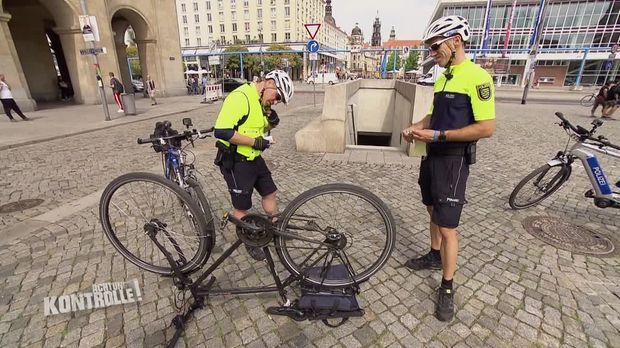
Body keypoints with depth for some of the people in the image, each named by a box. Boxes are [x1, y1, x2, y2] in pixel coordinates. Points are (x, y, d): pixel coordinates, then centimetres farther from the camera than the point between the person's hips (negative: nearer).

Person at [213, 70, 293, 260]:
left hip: (254, 158, 9)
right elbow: (222, 131, -31)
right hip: (235, 161, -9)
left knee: (269, 192, 18)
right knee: (241, 207, 8)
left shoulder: (261, 102, 7)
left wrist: (271, 122, -3)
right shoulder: (240, 97, -23)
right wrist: (254, 142, -24)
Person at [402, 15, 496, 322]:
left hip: (453, 161, -8)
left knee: (447, 226, -2)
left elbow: (487, 128, -20)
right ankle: (434, 255, 41)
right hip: (432, 156, 9)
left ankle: (447, 288, 15)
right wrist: (416, 127, 0)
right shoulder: (442, 78, 11)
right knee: (434, 211, 21)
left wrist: (438, 135, -23)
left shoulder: (477, 77, -15)